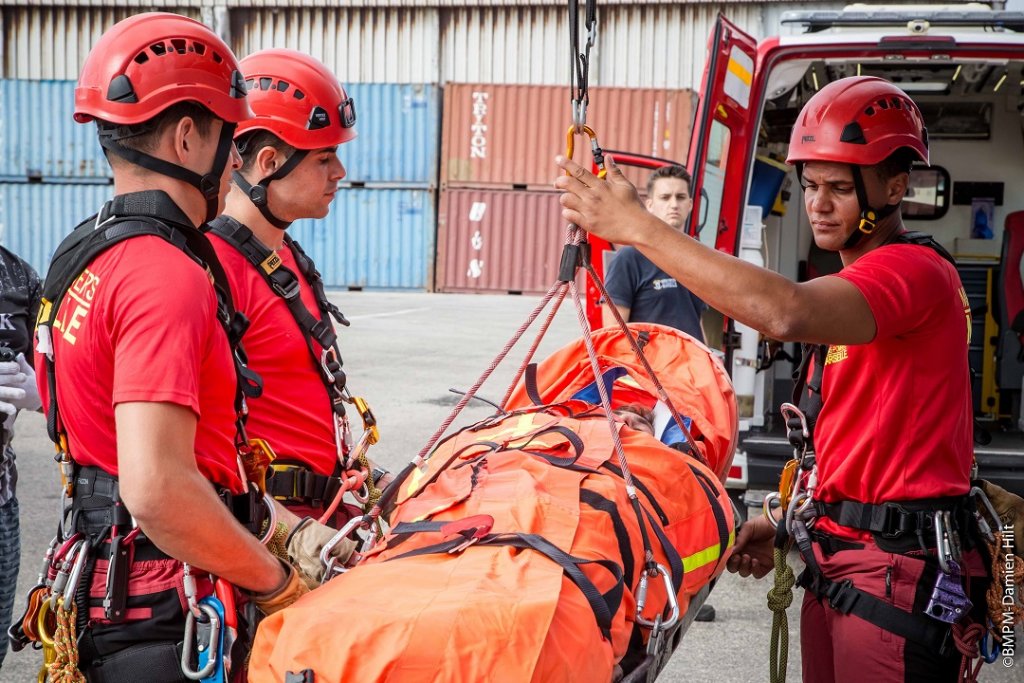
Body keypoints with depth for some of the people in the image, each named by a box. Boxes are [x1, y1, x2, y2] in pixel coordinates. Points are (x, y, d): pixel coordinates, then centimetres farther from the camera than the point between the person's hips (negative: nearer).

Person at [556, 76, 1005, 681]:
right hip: (836, 556, 9)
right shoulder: (856, 282, 18)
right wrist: (787, 523, 12)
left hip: (899, 566, -9)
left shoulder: (916, 270, -14)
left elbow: (785, 313, -33)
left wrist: (640, 228, -30)